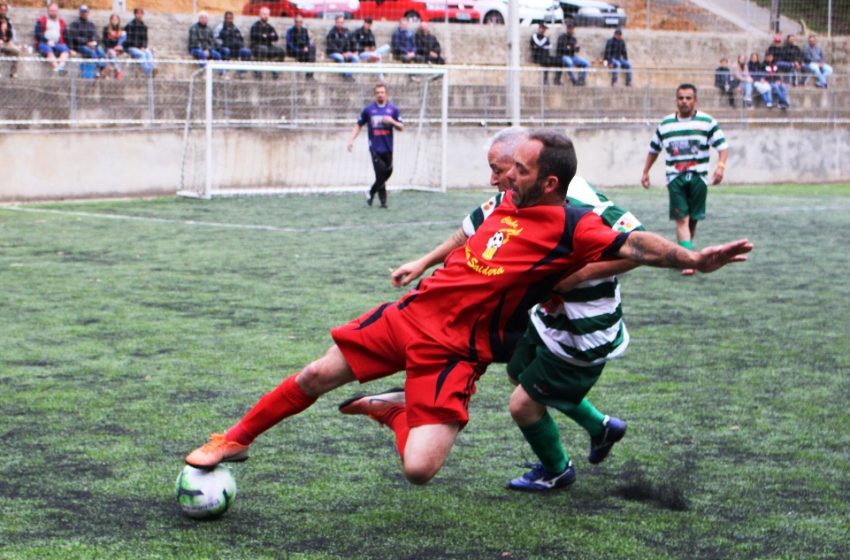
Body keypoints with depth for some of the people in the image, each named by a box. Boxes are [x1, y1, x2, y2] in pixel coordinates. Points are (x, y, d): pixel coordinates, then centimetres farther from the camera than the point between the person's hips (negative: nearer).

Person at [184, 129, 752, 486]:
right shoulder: (511, 203, 6)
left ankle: (397, 411, 14)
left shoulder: (572, 227, -15)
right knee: (318, 376, 7)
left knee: (420, 469, -18)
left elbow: (632, 243, -27)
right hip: (413, 311, 6)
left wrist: (690, 258, -39)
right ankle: (237, 440, 29)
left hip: (453, 350, -6)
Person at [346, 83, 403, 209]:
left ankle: (371, 193, 28)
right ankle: (383, 201, -2)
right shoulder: (368, 109, 3)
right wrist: (351, 140, -2)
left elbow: (401, 127, 7)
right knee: (381, 174, -12)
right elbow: (358, 126, 10)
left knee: (388, 172, 6)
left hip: (388, 148, 3)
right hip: (375, 147, -3)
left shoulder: (393, 109, 6)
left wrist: (392, 121, -13)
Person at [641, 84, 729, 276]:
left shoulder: (707, 122, 2)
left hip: (698, 176, 0)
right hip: (675, 178, 0)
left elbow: (722, 146, -3)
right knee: (682, 219, -11)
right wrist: (645, 172, 20)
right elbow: (654, 149, 22)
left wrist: (720, 166, -19)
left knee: (693, 219, 6)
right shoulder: (665, 124, 10)